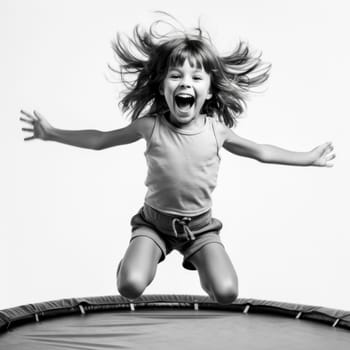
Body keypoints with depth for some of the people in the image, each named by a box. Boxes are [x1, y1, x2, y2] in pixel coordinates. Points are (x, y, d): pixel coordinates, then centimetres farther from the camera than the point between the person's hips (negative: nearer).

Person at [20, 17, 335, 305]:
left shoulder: (216, 130, -9)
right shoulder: (150, 126, -13)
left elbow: (260, 152, 6)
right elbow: (99, 140, 0)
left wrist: (309, 158, 11)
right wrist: (51, 133, -2)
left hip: (200, 225, 1)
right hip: (155, 221, -1)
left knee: (226, 293, -16)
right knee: (130, 287, -23)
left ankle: (197, 258, 18)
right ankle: (143, 255, 14)